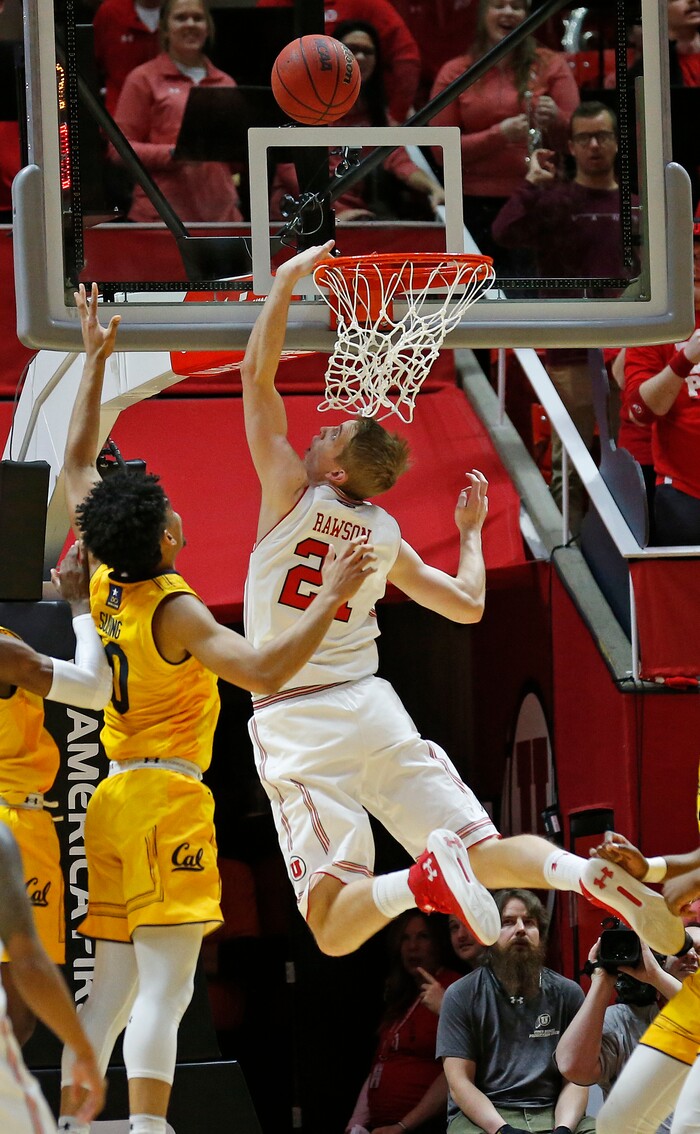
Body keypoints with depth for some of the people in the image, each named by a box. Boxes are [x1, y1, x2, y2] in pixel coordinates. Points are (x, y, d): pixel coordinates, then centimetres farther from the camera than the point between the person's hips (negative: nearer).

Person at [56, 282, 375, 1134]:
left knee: (109, 986, 10)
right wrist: (330, 599, -24)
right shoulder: (175, 611, -13)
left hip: (110, 799, 8)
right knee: (164, 989, -12)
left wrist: (95, 361, 21)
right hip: (166, 801, -8)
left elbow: (78, 464, 18)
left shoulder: (105, 585, 7)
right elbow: (264, 670, -25)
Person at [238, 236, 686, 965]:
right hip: (370, 706, 5)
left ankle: (423, 879, -43)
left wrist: (285, 284, 9)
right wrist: (471, 530, 38)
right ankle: (591, 877, -25)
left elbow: (258, 372, 2)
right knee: (485, 852, 5)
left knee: (334, 926, -13)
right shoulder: (386, 536, 12)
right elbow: (468, 605, 23)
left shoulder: (292, 495, -1)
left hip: (295, 721, -5)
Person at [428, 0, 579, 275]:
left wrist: (555, 120, -17)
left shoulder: (550, 65, 8)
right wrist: (499, 135, -13)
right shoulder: (455, 73, 8)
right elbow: (441, 150, 1)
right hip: (477, 207, 1)